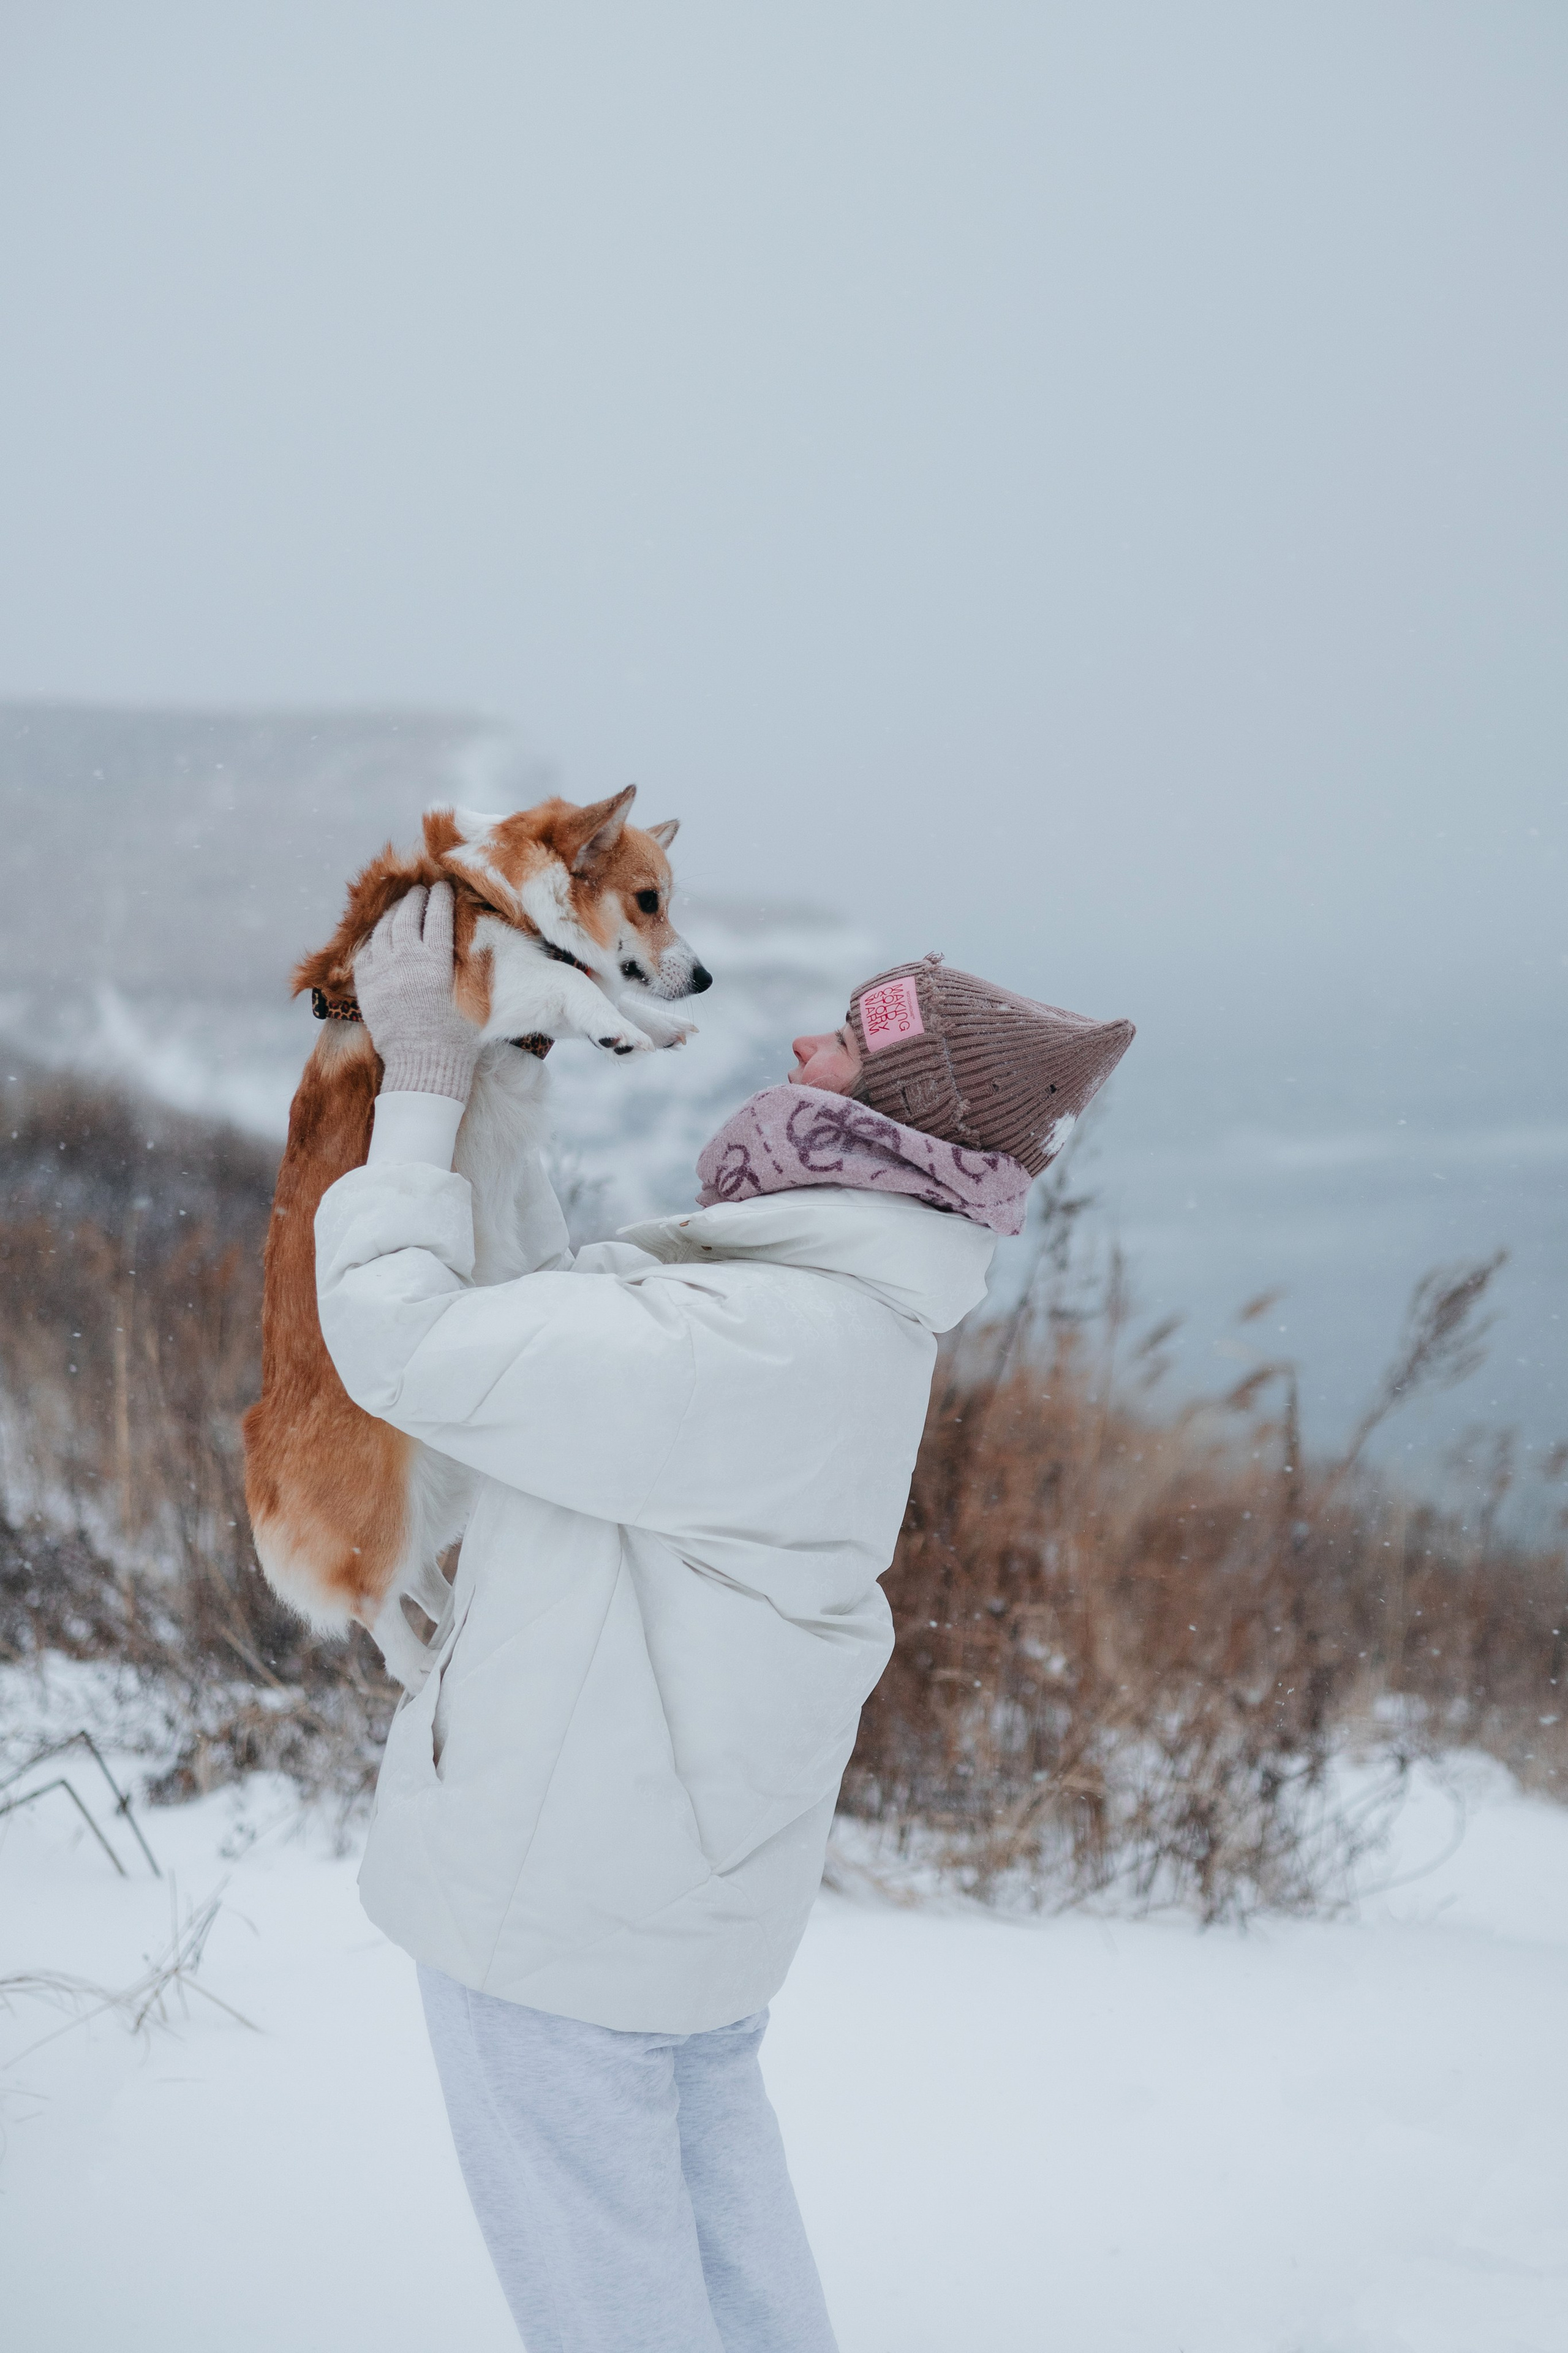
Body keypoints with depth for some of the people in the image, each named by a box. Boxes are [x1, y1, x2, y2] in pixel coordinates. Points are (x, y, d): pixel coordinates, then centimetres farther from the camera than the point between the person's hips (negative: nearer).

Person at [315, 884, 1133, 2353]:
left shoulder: (759, 1346, -30)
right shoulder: (846, 1314, 2)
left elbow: (410, 1344, -28)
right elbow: (552, 1322, 13)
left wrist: (425, 1088, -18)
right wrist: (490, 1112, 8)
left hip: (562, 1891, -9)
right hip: (688, 1876, 9)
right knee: (713, 2176, 26)